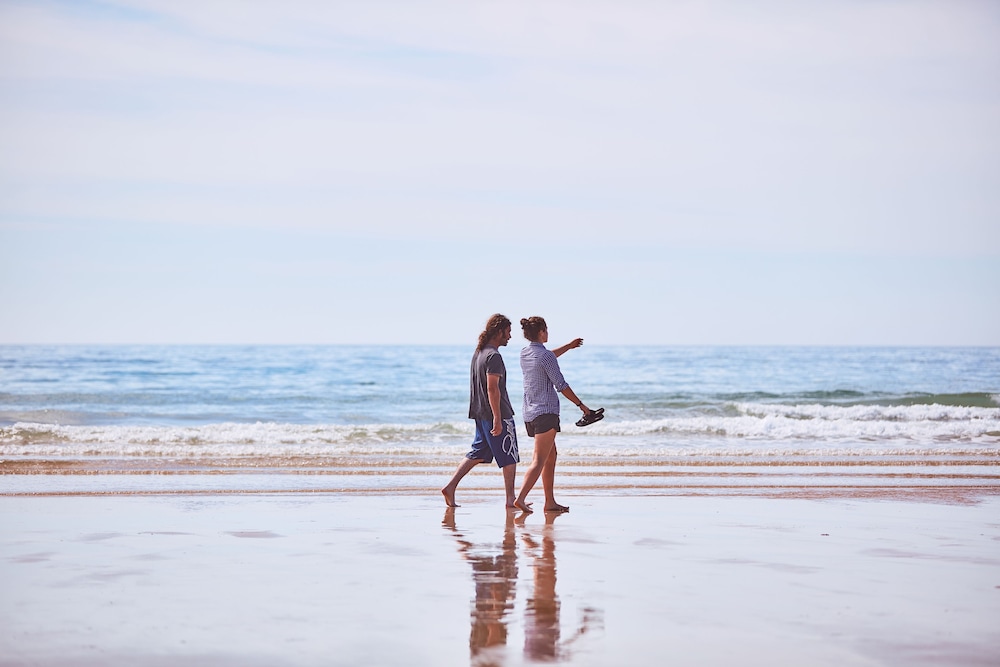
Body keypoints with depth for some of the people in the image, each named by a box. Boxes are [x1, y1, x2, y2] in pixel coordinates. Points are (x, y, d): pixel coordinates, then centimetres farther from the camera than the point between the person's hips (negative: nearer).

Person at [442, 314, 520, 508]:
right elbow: (492, 388, -23)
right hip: (497, 414, -9)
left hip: (480, 414, 9)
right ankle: (511, 499, 6)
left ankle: (450, 487, 5)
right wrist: (497, 418, -24)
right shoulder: (493, 356, -17)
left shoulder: (478, 353, 13)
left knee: (478, 453, 13)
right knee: (509, 457, 1)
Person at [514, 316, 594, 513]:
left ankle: (550, 502, 18)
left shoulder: (525, 354, 11)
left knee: (551, 455, 17)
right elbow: (561, 386, -12)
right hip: (546, 412, -9)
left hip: (530, 413, 9)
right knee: (539, 460, -13)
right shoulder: (545, 356, -13)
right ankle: (521, 498, -25)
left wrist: (569, 346, 41)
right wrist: (581, 405, -3)